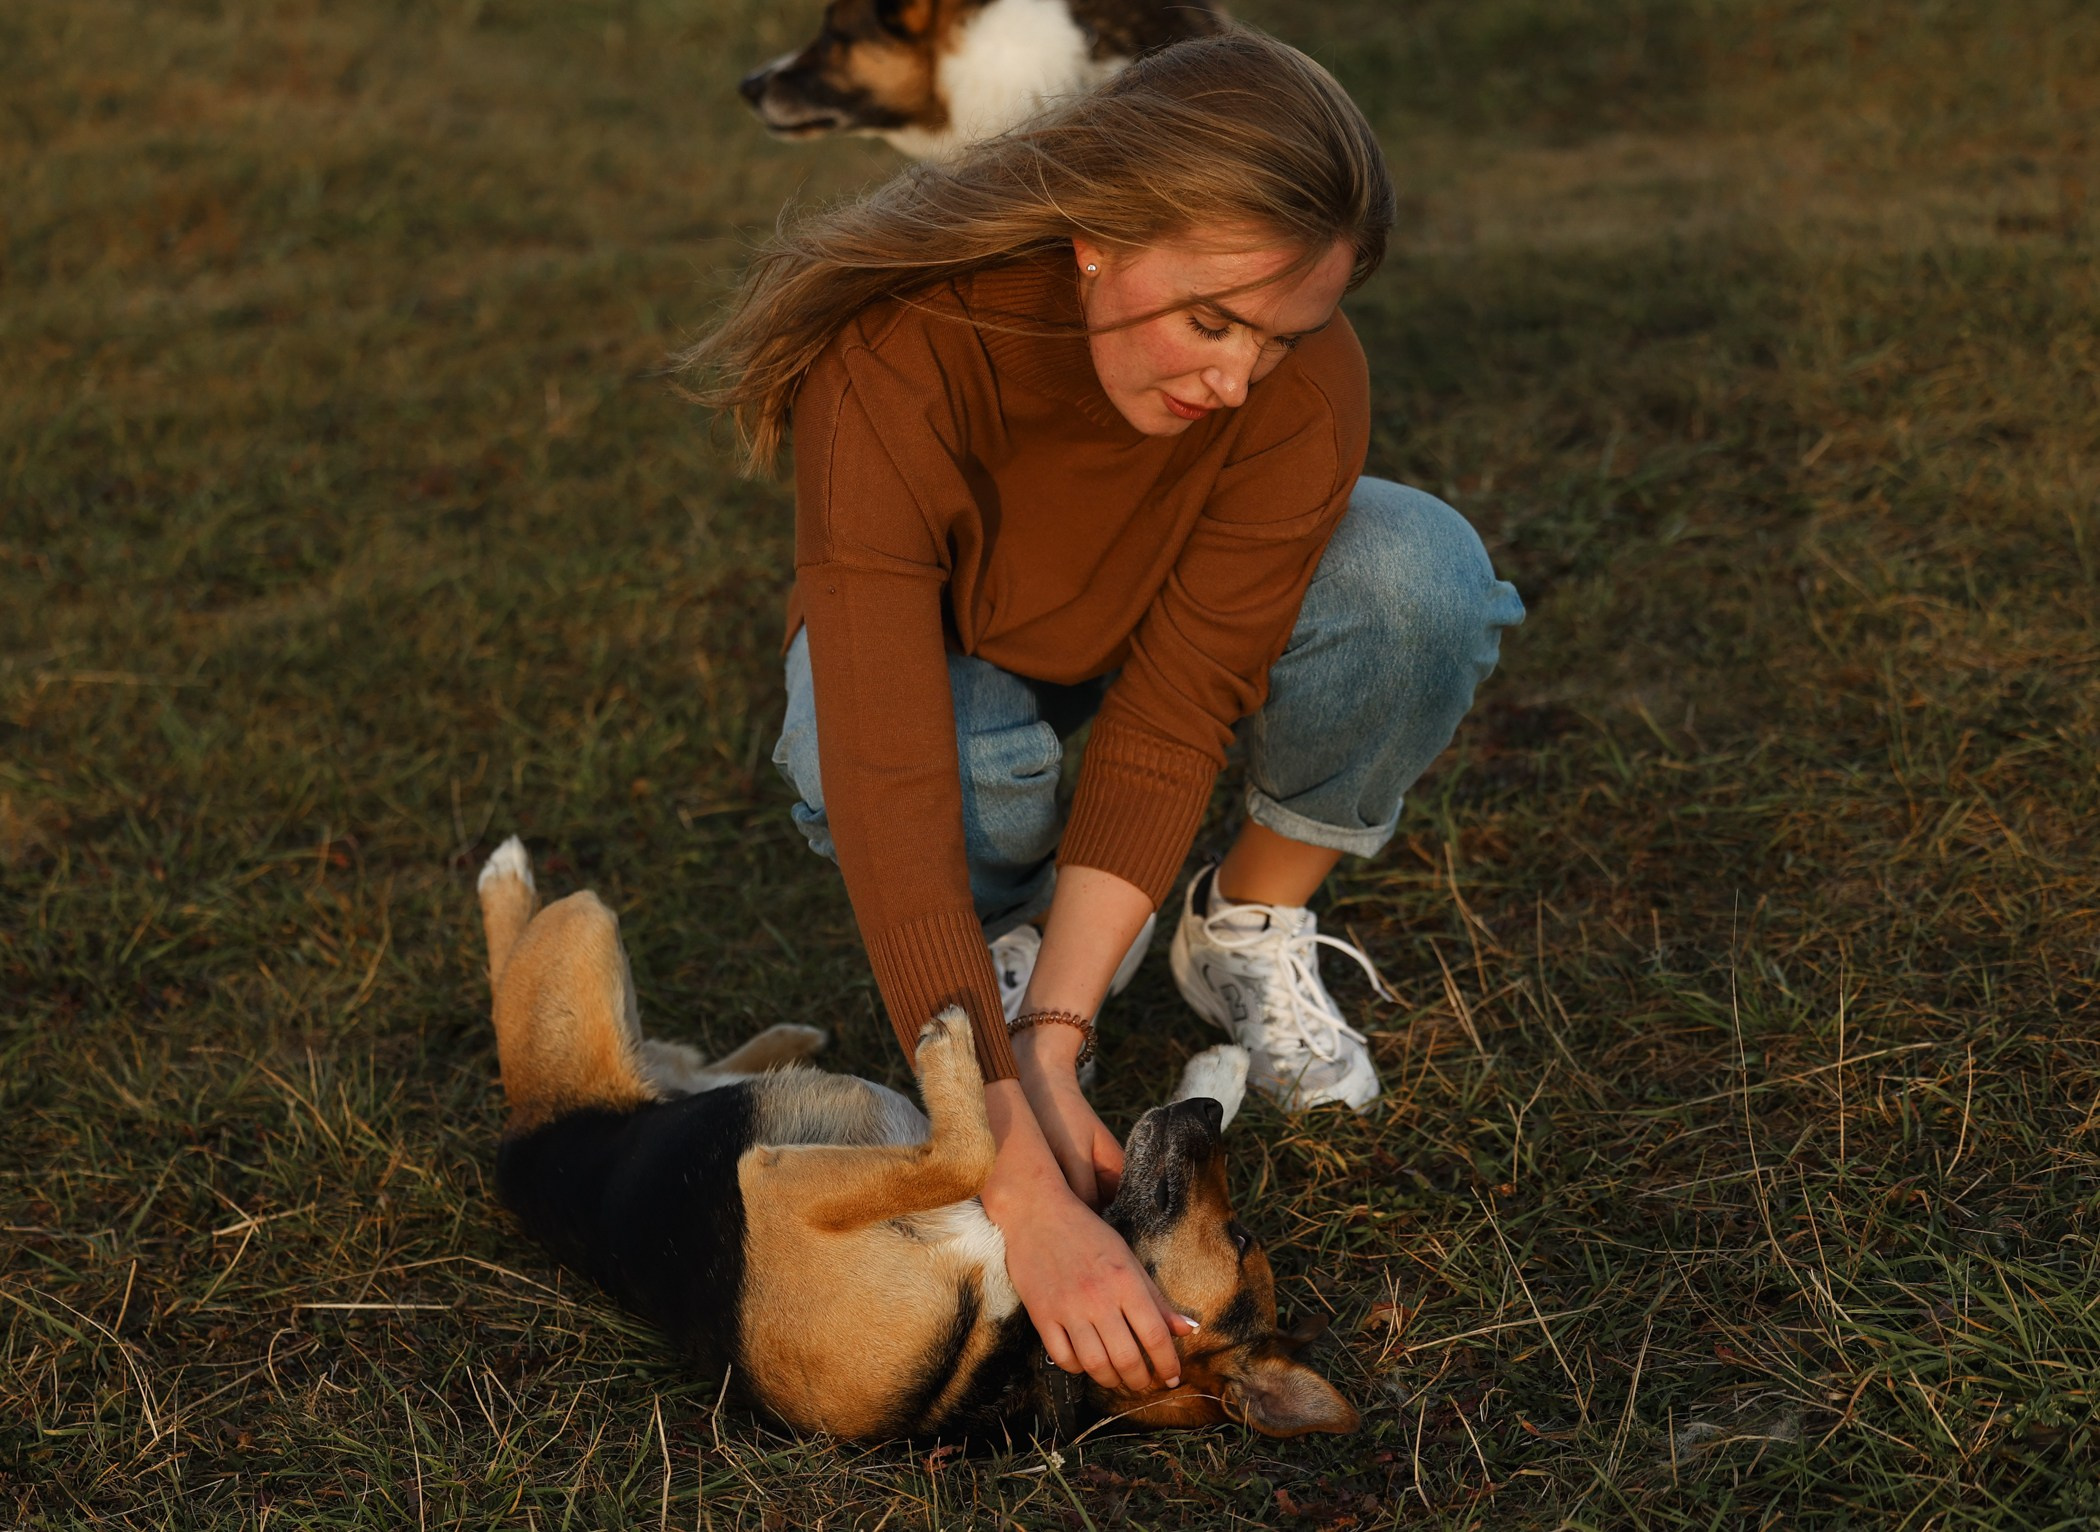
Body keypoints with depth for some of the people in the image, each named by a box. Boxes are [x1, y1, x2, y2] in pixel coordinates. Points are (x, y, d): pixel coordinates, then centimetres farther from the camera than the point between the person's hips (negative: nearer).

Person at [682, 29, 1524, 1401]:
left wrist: (1053, 1042, -39)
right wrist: (1023, 1190, -52)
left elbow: (1171, 718, -29)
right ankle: (1027, 918, -2)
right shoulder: (894, 362, -41)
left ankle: (1254, 922, -4)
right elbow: (890, 784, -46)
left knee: (1423, 576, -30)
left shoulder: (1305, 384, -33)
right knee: (952, 770, -39)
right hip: (947, 654, -2)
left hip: (1172, 619, 2)